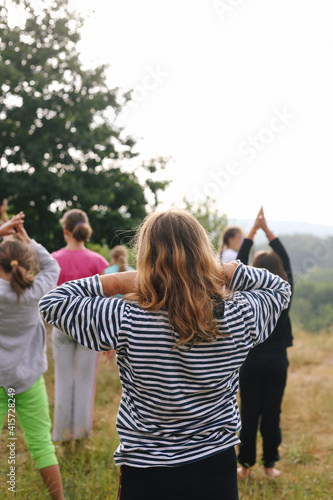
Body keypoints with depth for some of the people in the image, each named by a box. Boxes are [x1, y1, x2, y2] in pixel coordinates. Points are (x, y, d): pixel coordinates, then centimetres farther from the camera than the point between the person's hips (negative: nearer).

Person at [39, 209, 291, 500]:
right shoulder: (238, 315, -14)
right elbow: (280, 288, 8)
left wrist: (116, 281, -10)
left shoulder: (126, 321, -21)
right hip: (218, 467, 2)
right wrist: (227, 272, -5)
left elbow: (52, 303, -8)